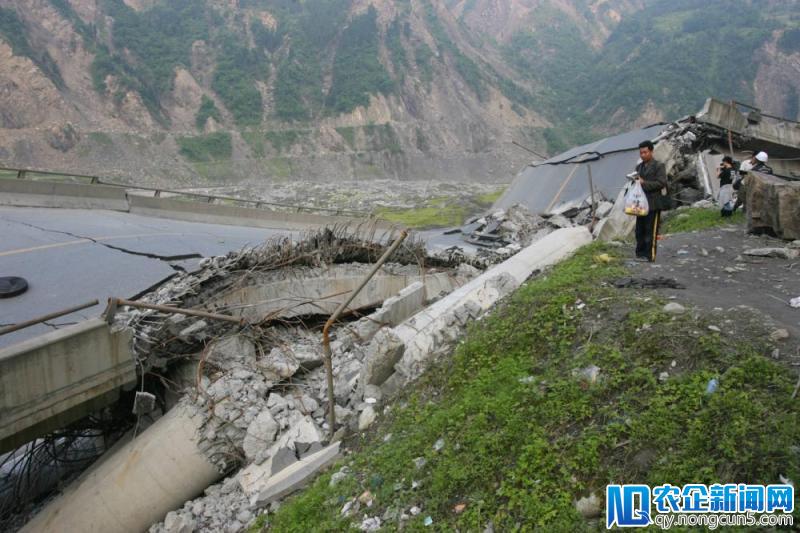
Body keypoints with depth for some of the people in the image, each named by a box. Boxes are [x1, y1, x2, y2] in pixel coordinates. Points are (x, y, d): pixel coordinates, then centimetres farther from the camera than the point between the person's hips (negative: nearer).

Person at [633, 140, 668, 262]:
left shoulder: (659, 165, -4)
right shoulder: (639, 167, 16)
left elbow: (661, 183, -12)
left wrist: (644, 183, -17)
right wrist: (636, 182, 3)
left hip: (653, 204, -6)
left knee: (651, 231, -5)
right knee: (640, 230, 8)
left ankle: (649, 255, -1)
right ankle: (640, 254, 15)